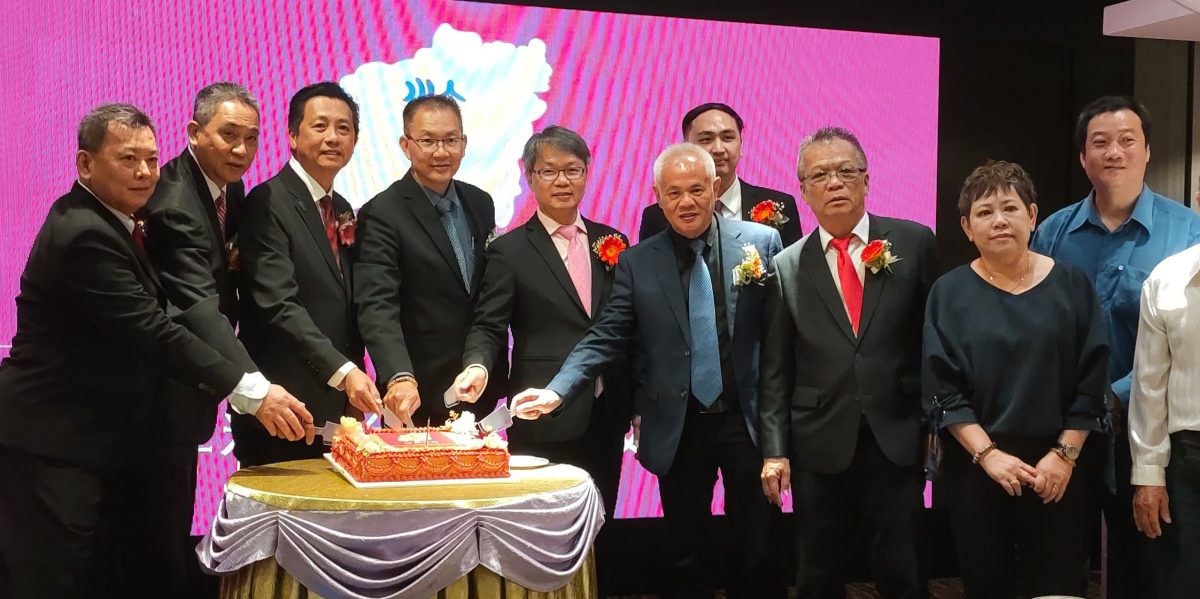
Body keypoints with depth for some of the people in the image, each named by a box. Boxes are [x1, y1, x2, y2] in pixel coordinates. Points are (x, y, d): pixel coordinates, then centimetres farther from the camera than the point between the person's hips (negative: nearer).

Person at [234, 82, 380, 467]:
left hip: (337, 408, 7)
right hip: (281, 410, -7)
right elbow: (278, 304, -19)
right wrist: (343, 371, -28)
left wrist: (355, 391, 9)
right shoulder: (268, 204, -9)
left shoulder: (343, 211, 16)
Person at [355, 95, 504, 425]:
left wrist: (497, 375, 12)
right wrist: (400, 378, -38)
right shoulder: (381, 214, -13)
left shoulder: (481, 203, 8)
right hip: (417, 395, -6)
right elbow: (378, 307, -23)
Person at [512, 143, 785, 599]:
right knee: (684, 555, 11)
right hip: (678, 428, 1)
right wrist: (557, 391, -18)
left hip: (748, 420, -1)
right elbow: (606, 338, -3)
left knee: (756, 550, 7)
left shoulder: (761, 242, -1)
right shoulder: (637, 262, 2)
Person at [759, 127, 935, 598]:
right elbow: (775, 368, 4)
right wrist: (774, 449, -1)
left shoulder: (915, 244, 1)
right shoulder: (786, 267, 4)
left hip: (898, 440, -1)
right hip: (821, 447, 1)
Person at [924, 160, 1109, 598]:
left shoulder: (1071, 284, 2)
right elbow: (942, 388, -4)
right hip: (975, 467, 0)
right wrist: (987, 454, -12)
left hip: (1057, 468, 0)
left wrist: (1065, 454, -7)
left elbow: (1091, 379, 1)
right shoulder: (949, 293, 1)